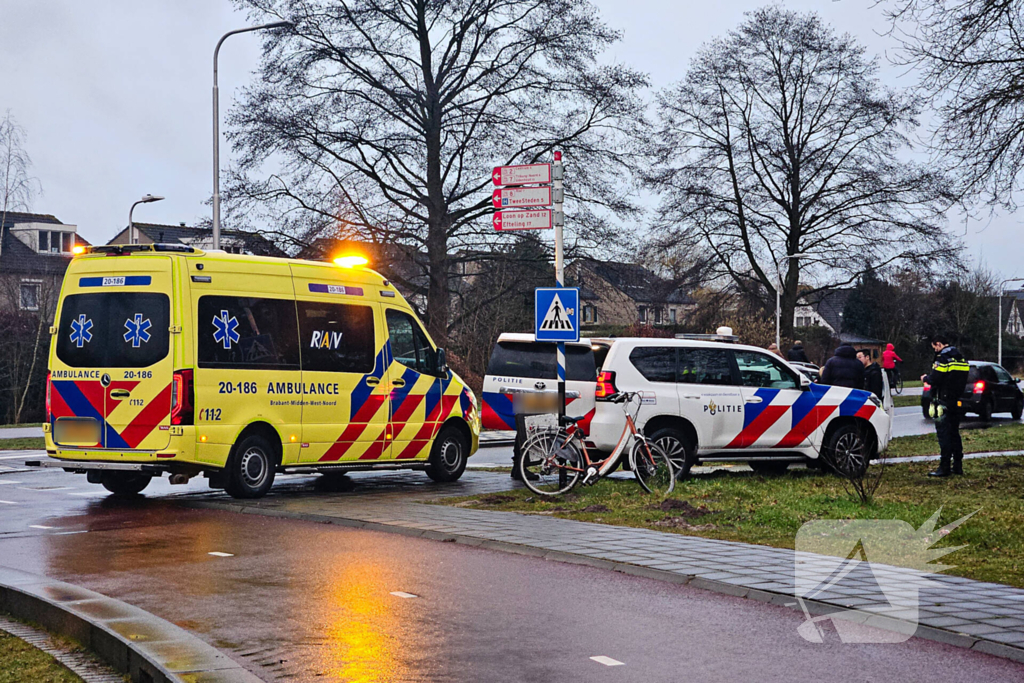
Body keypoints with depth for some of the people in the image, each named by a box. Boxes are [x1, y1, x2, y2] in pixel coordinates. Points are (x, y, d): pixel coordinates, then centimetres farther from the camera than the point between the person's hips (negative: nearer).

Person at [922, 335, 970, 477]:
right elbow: (962, 380, 17)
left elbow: (935, 379, -20)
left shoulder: (942, 358, -13)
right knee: (954, 433, 15)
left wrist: (925, 378, 2)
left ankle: (944, 467, -8)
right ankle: (957, 465, 18)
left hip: (944, 402, -8)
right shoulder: (961, 358, 14)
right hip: (957, 402, 8)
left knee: (944, 434, -6)